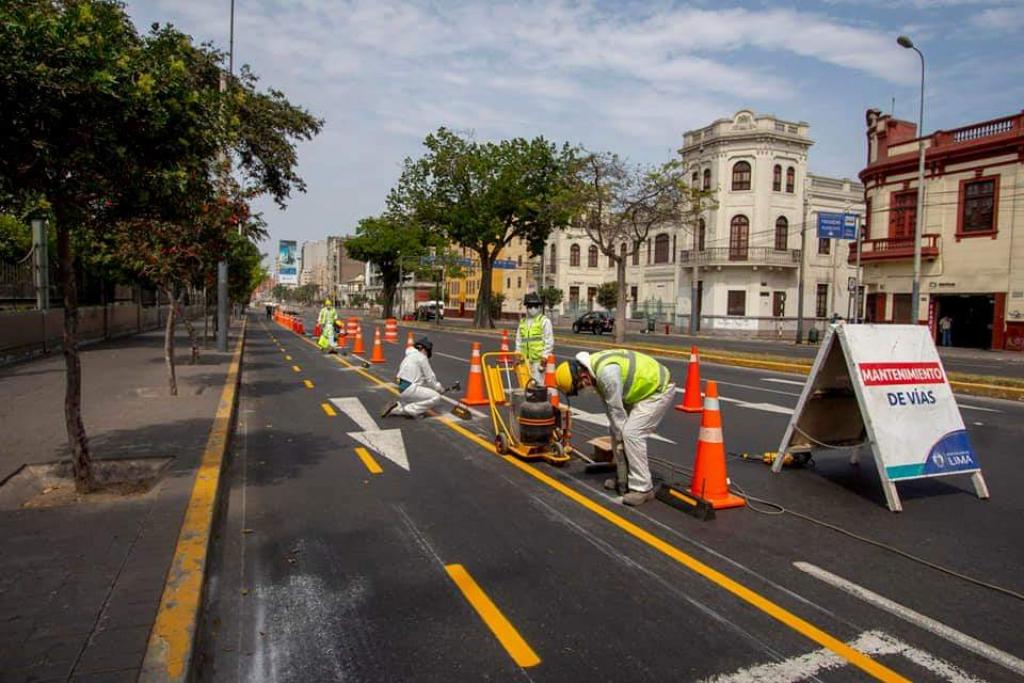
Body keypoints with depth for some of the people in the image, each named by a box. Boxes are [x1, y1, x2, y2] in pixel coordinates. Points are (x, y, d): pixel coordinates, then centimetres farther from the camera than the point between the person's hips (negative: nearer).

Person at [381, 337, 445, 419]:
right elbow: (429, 378, -5)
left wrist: (437, 385, 22)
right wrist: (439, 387, 12)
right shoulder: (421, 357, -4)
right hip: (410, 389, -10)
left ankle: (393, 408, 11)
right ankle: (410, 410, -12)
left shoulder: (409, 357, 23)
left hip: (402, 388, 10)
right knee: (436, 397, -13)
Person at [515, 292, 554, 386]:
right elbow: (518, 341, 21)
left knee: (539, 383, -8)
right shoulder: (522, 322, 17)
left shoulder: (544, 321, 0)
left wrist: (545, 356, -11)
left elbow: (549, 341, -5)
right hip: (525, 360, 6)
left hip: (539, 359, -6)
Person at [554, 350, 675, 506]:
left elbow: (616, 408, -22)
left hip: (659, 389, -10)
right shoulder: (594, 370, -2)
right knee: (617, 429, 9)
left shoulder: (606, 372, -32)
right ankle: (626, 477, 20)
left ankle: (643, 488, -8)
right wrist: (617, 432, 2)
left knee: (631, 433, -16)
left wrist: (620, 437, -10)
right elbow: (608, 404, 4)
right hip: (643, 389, 10)